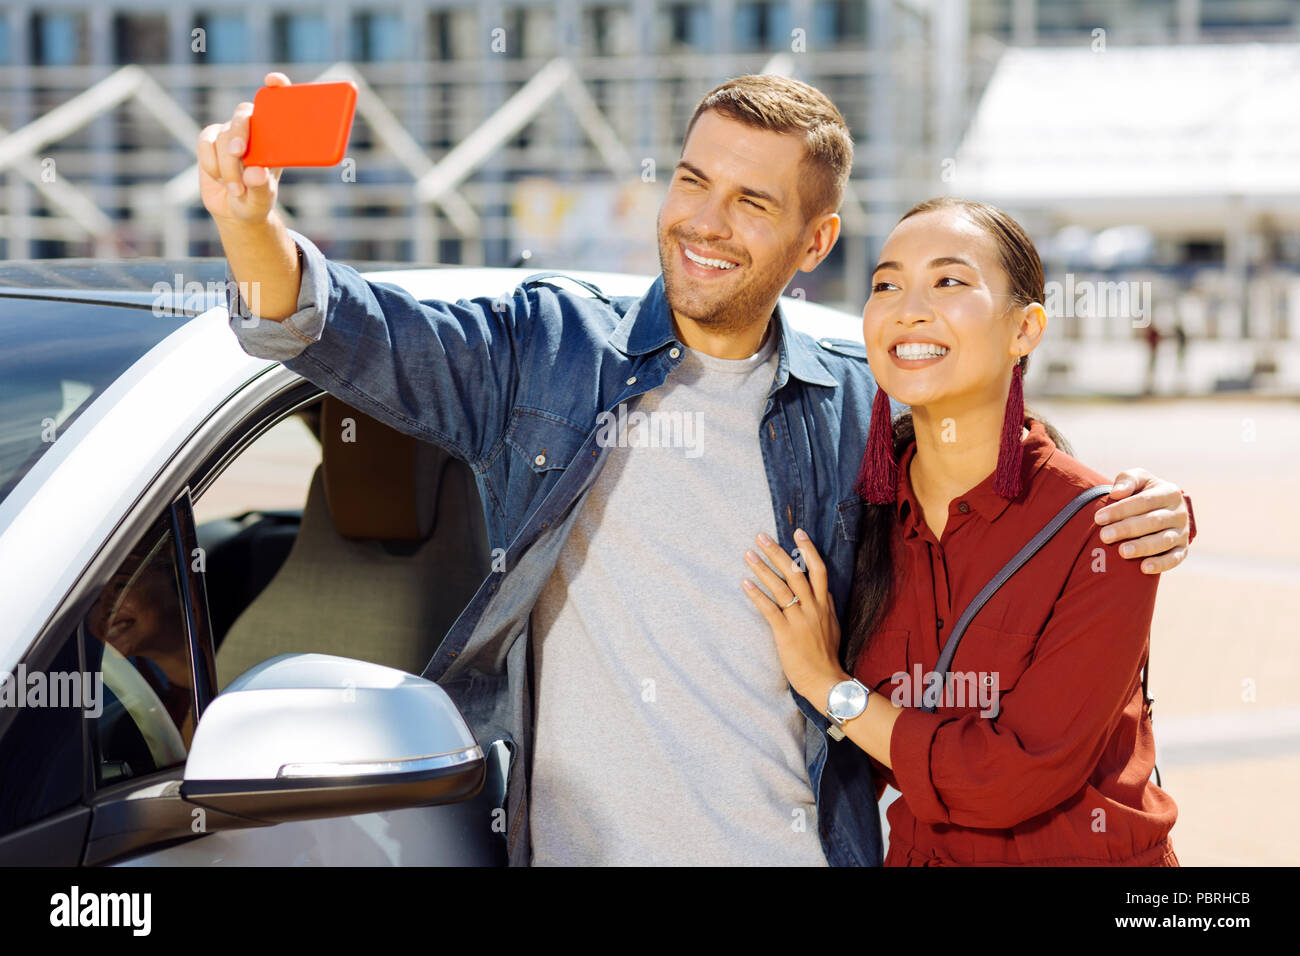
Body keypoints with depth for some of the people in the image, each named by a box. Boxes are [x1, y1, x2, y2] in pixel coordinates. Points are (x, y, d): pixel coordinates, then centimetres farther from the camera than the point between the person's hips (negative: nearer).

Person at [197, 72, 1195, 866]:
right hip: (576, 842, -1)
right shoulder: (545, 346, 4)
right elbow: (362, 334, -7)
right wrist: (251, 222, -27)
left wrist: (1139, 517, -4)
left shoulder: (861, 406, 8)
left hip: (795, 846, 1)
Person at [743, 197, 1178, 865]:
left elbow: (1018, 779, -24)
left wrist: (831, 686, -18)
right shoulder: (866, 509, -6)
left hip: (1079, 855, -4)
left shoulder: (1099, 532, -19)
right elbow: (857, 775, 2)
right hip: (915, 855, 4)